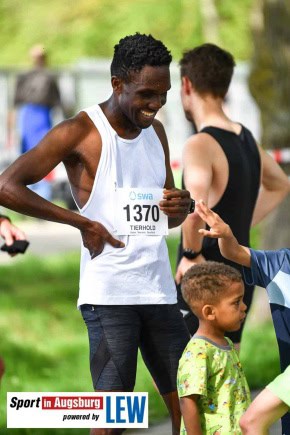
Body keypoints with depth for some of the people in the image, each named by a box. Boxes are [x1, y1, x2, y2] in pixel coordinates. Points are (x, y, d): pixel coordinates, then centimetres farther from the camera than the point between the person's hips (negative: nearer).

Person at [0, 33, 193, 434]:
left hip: (159, 291, 6)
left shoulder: (156, 132, 15)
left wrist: (181, 208, 0)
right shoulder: (81, 133, -6)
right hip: (108, 293, -6)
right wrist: (82, 223, -16)